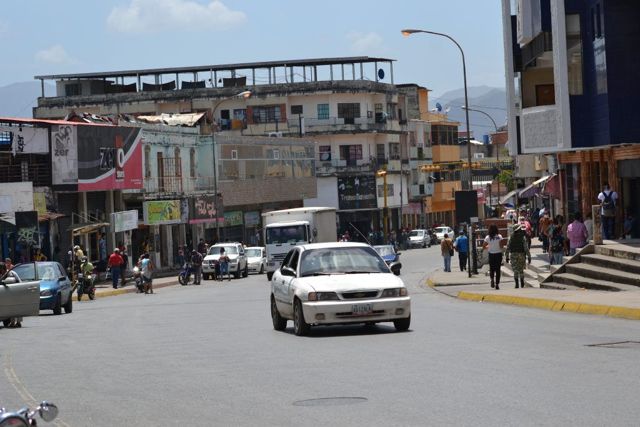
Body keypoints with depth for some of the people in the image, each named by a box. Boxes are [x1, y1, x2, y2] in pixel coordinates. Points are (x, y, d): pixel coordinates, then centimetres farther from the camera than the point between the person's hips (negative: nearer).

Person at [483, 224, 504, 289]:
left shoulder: (488, 237, -5)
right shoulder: (499, 236, -8)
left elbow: (483, 247, -4)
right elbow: (501, 245, -15)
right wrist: (499, 247, 7)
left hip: (491, 254, 0)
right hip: (498, 254, 0)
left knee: (491, 269, 15)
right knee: (498, 269, 7)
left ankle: (492, 279, -12)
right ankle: (497, 284, 4)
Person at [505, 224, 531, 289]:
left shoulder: (511, 237, 0)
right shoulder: (523, 237, -8)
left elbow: (508, 247, 1)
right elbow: (526, 247, -11)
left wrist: (507, 256, 9)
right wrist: (529, 256, -6)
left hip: (513, 255, 1)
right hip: (521, 254, -1)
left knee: (515, 270, 3)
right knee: (521, 270, 14)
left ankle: (517, 283, -8)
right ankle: (522, 283, 20)